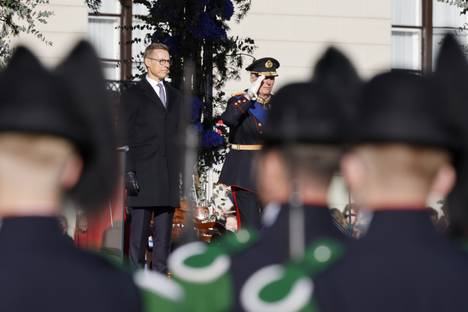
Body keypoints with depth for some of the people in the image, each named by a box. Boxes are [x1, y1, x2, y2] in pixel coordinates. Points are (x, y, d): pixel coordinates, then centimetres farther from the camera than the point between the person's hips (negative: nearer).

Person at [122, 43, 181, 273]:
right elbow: (127, 137, -4)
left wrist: (185, 169, 11)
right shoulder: (133, 95, 1)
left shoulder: (174, 96, 17)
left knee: (164, 227, 5)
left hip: (170, 174, 5)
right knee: (139, 226, -4)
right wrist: (129, 172, -12)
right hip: (143, 173, -5)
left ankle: (160, 272, 8)